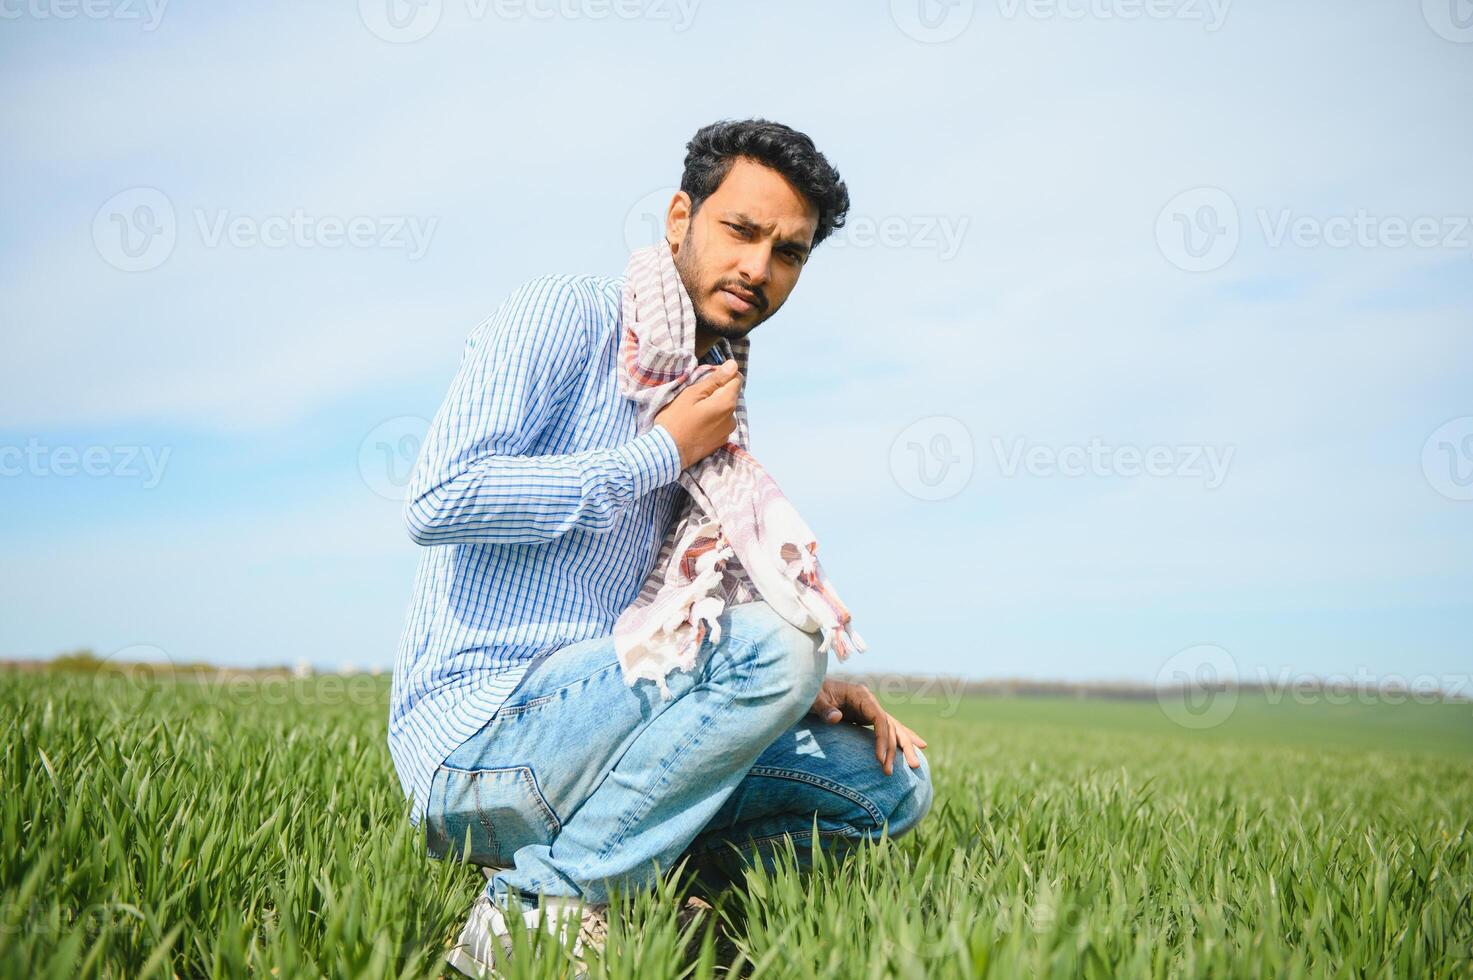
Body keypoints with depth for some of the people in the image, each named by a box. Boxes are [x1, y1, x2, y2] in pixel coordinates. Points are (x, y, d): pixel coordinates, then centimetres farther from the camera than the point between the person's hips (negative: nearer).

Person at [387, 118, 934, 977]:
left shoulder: (715, 400, 17)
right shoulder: (567, 315, -7)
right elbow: (439, 500, -20)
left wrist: (806, 686, 5)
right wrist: (666, 450, -14)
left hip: (586, 720, 8)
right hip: (476, 727, -7)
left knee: (892, 785, 2)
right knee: (770, 641, -29)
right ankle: (538, 907, -18)